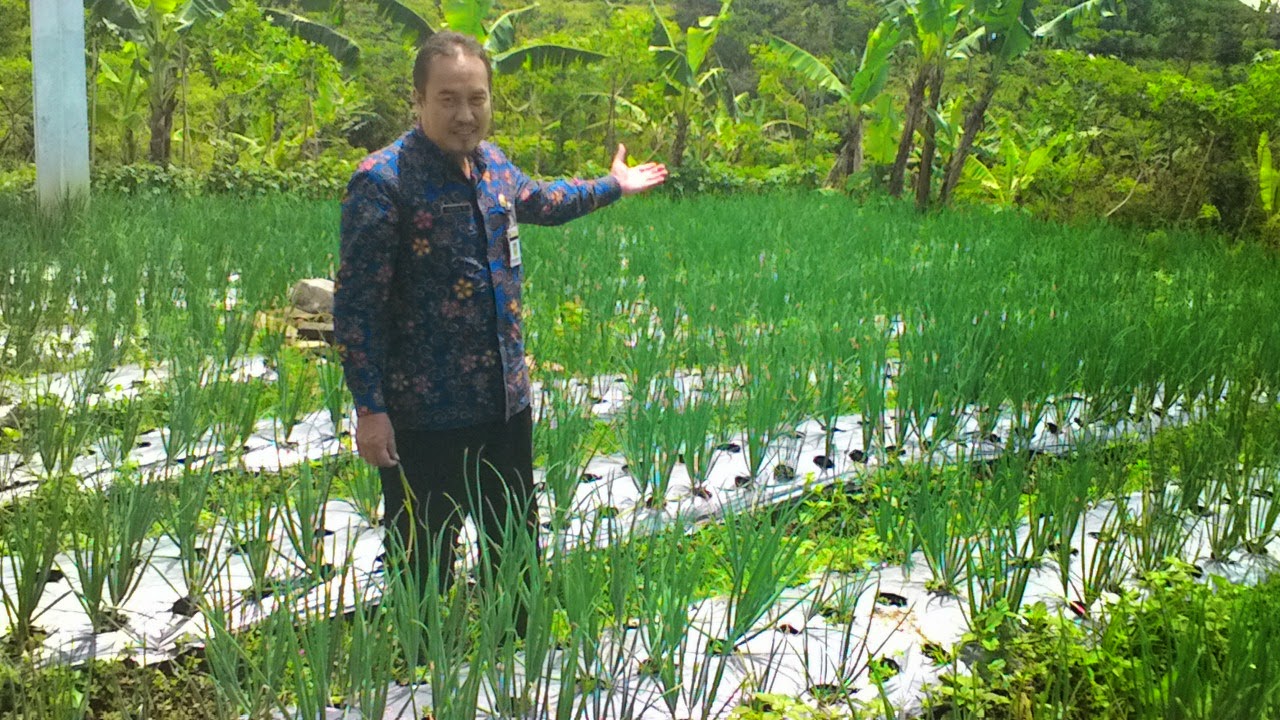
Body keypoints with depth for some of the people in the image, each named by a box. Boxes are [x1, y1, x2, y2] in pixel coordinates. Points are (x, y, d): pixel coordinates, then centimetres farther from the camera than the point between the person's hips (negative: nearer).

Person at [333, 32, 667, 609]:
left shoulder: (491, 164, 5)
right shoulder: (383, 182, -17)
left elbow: (536, 200, 29)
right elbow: (355, 306, -16)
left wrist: (612, 185, 39)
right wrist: (369, 409, -18)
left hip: (505, 402, 7)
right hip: (426, 415, -7)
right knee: (426, 563, 5)